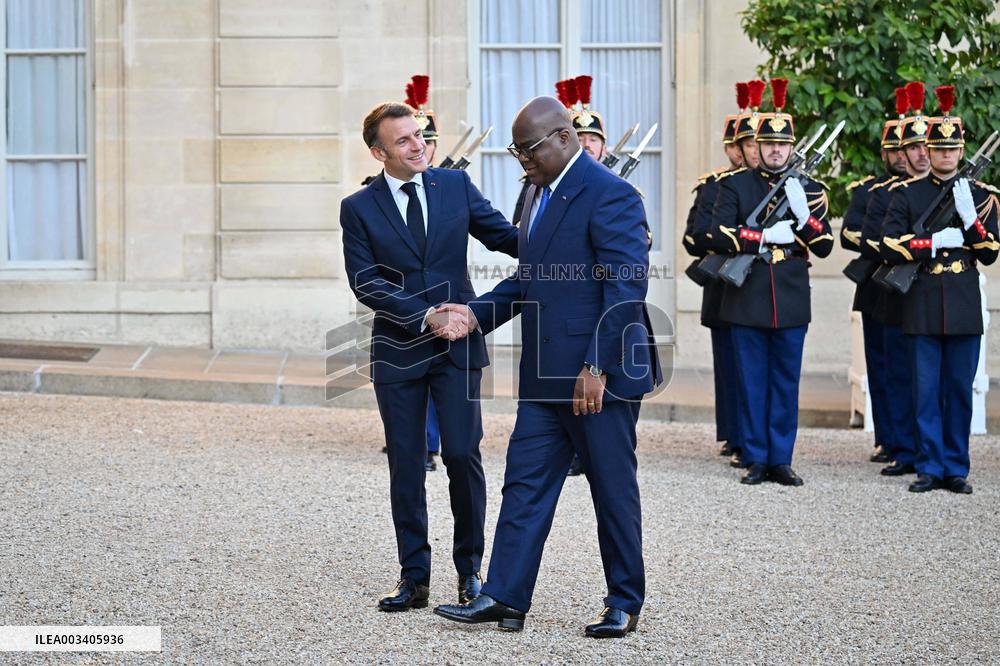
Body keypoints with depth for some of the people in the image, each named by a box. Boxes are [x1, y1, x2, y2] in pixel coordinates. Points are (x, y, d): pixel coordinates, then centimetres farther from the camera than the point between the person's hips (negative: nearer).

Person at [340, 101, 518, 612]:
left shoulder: (455, 185, 5)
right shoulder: (359, 209, 0)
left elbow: (504, 235, 7)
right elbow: (366, 283, -6)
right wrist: (426, 317, -16)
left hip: (458, 344, 0)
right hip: (398, 350, 0)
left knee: (462, 455, -5)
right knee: (406, 466, 4)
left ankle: (469, 569, 11)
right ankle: (413, 578, 13)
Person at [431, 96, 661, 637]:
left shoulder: (609, 195, -15)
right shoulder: (539, 192, 14)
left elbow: (627, 289, -20)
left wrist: (596, 368, -23)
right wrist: (478, 313, 6)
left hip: (601, 375, -9)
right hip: (545, 377, 9)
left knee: (613, 489, 4)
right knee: (524, 482, 6)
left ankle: (625, 603, 16)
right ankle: (504, 598, 9)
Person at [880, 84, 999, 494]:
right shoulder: (907, 194, 4)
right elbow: (890, 247, -4)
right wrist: (936, 242, -13)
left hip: (964, 307, 1)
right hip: (922, 308, -1)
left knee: (959, 392, 5)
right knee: (925, 392, 1)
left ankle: (956, 470, 11)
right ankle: (929, 468, 7)